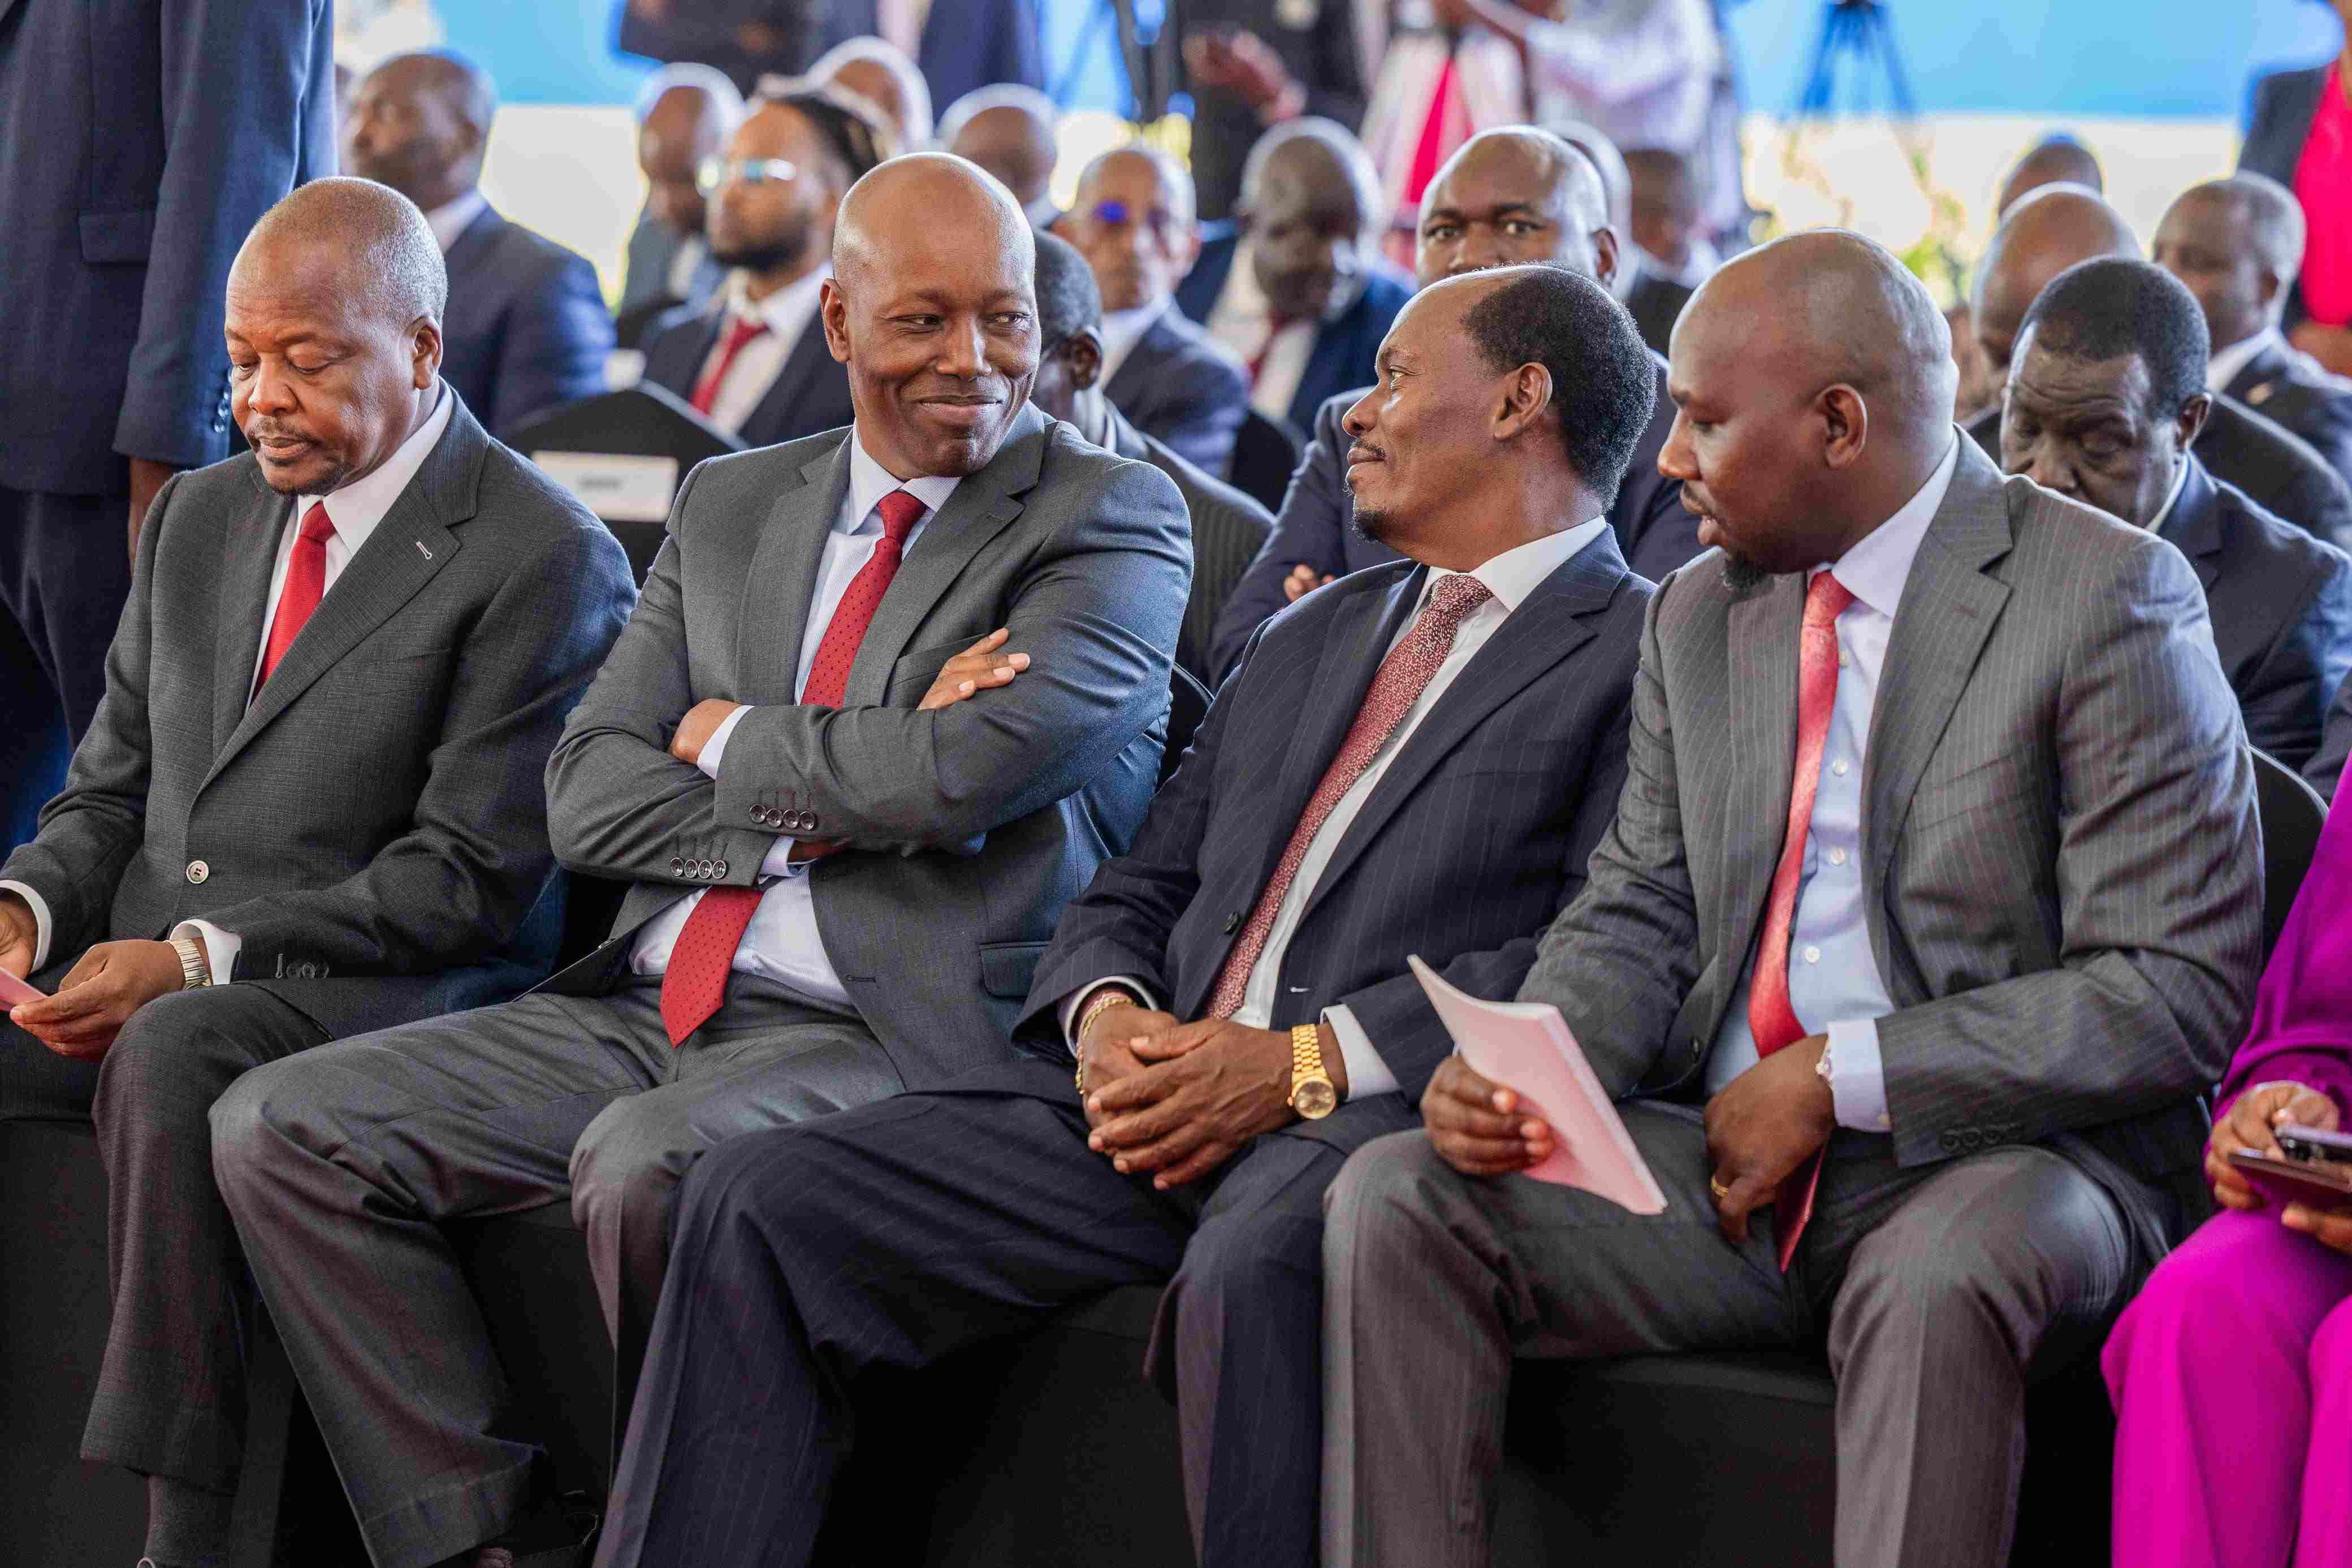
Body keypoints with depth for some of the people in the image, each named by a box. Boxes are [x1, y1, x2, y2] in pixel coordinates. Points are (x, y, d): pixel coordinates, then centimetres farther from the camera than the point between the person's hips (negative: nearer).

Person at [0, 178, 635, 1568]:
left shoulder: (544, 563, -6)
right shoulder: (202, 518, 19)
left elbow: (470, 877, -11)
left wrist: (199, 959, -17)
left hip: (384, 993, -7)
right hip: (146, 973, 7)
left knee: (174, 1054, -37)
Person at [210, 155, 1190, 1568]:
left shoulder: (1114, 519, 0)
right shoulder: (733, 508, 17)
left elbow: (967, 772, -17)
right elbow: (588, 799, 7)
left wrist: (731, 743, -1)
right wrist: (823, 799, -8)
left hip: (887, 1030, -6)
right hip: (646, 1010, 6)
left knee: (646, 1164, -35)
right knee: (279, 1129, -6)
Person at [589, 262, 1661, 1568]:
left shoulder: (1645, 653, 5)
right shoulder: (1310, 639, 30)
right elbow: (1140, 889, 25)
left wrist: (1310, 1061, -17)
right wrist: (1107, 1011, 0)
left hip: (1380, 1111, -7)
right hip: (1161, 1096, 7)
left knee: (1253, 1268, -40)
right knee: (759, 1201, -11)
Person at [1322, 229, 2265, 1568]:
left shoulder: (2108, 598, -8)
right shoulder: (1700, 617, 14)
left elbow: (2182, 990, -13)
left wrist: (1844, 1079, -16)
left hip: (2000, 1160, -6)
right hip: (1724, 1159, 6)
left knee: (1933, 1282, -38)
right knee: (1395, 1200, -15)